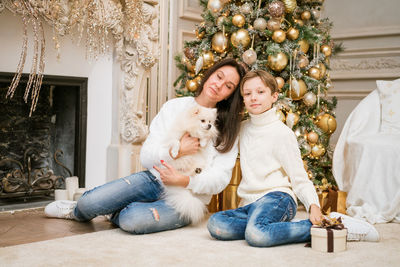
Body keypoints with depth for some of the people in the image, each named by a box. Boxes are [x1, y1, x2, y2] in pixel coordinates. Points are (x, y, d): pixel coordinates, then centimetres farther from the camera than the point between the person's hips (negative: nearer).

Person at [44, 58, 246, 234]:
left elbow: (220, 178, -9)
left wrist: (184, 181, -26)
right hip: (155, 180, 3)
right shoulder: (174, 107, 3)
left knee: (133, 220, -33)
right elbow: (146, 156, -1)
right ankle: (80, 209, 20)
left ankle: (114, 213, 3)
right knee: (89, 203, -17)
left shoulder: (228, 128, -2)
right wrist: (176, 151, -19)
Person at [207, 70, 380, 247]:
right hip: (249, 204, 5)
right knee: (215, 223, -26)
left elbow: (299, 179, -5)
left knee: (256, 234, -38)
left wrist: (313, 205, -20)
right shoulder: (243, 128, 15)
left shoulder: (282, 133, -2)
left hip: (277, 197, -5)